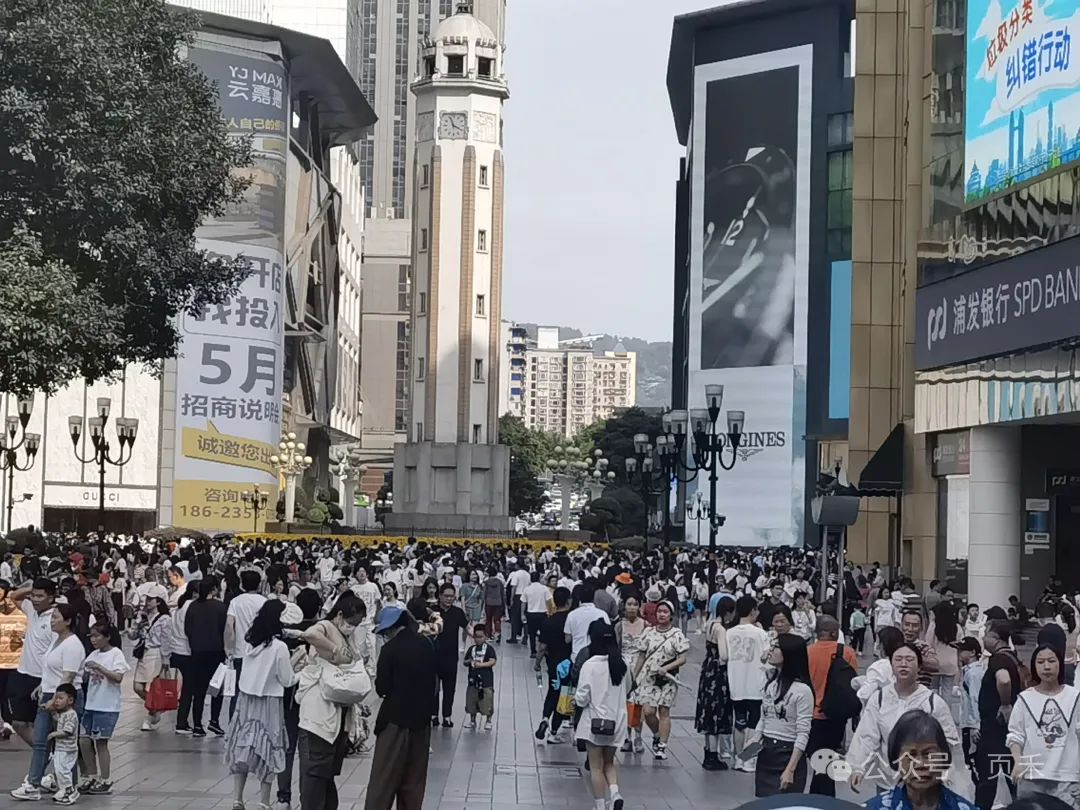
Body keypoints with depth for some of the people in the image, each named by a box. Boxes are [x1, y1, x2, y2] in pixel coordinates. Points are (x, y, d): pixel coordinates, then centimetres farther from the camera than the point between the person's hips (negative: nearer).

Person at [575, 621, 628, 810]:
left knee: (596, 767, 8)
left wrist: (576, 698, 5)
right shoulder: (621, 664, -2)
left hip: (595, 723, -5)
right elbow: (626, 689, 12)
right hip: (616, 722, 5)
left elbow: (582, 699, -16)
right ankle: (615, 793, -3)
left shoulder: (590, 665, -17)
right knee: (609, 763, 20)